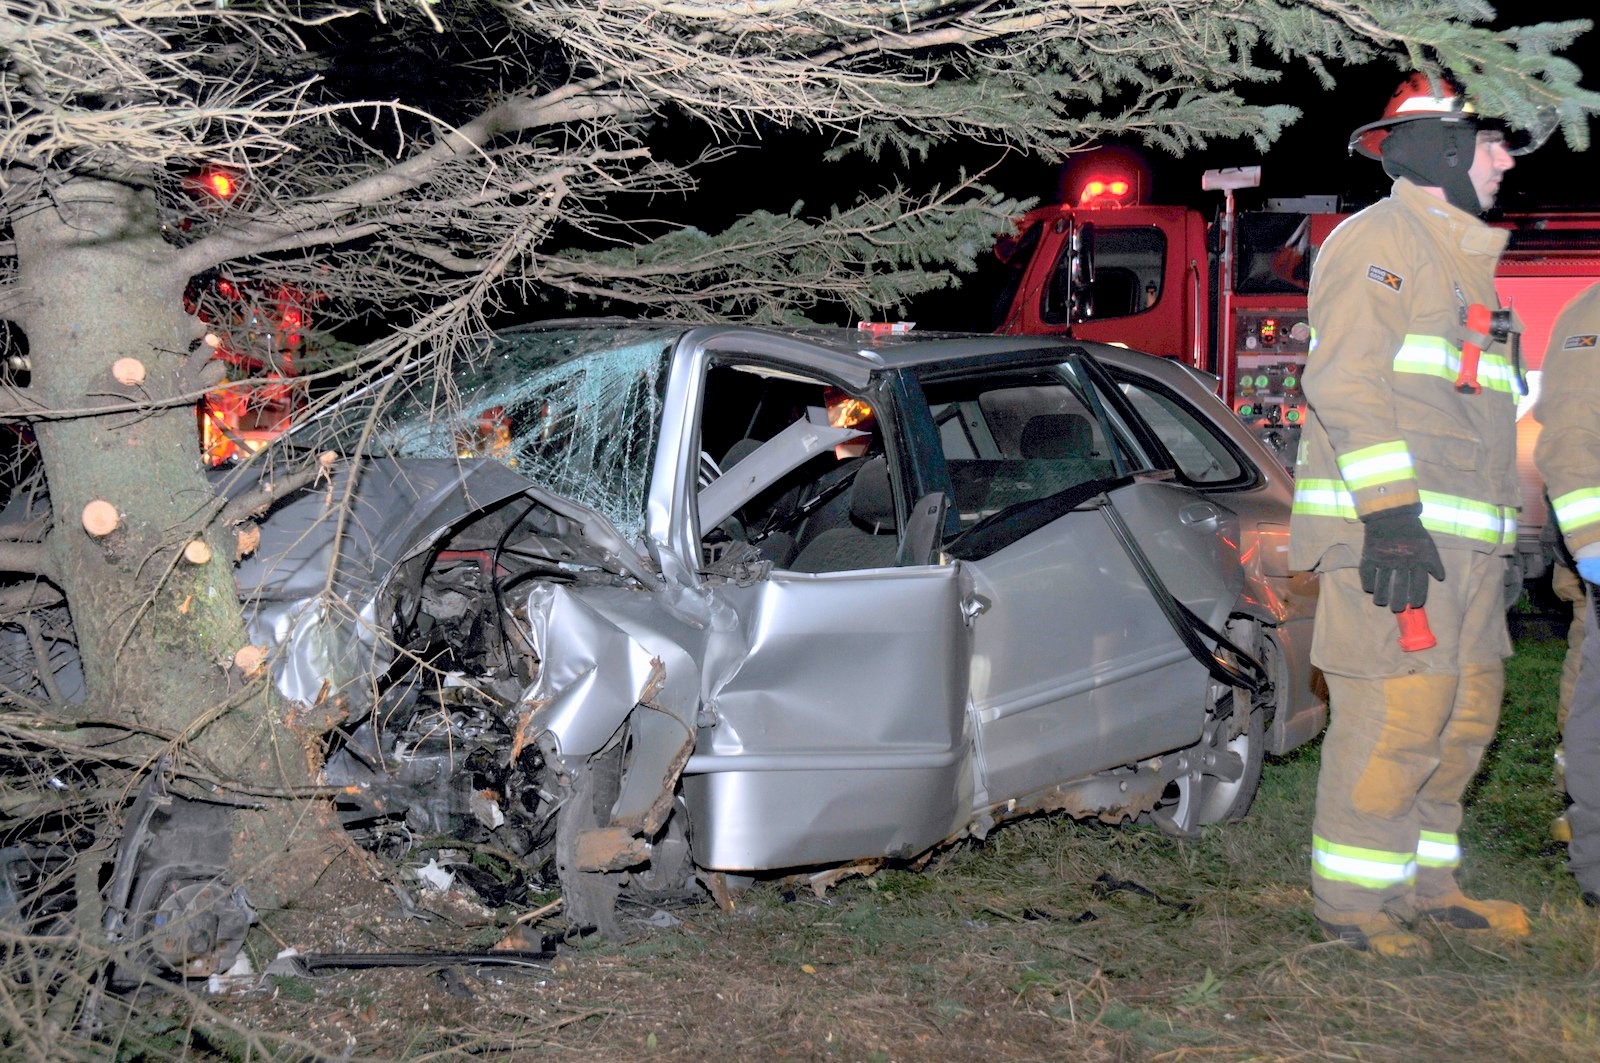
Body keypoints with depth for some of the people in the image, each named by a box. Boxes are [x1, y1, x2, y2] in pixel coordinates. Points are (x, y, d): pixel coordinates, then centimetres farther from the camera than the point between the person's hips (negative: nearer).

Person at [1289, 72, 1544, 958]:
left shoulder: (1463, 258, 25)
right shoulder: (1376, 241, -5)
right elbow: (1348, 385, -15)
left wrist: (1502, 542, 25)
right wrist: (1390, 512, -24)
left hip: (1462, 541, 10)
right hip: (1388, 531, -10)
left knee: (1465, 715, 12)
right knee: (1395, 717, -10)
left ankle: (1422, 883, 23)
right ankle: (1351, 901, 0)